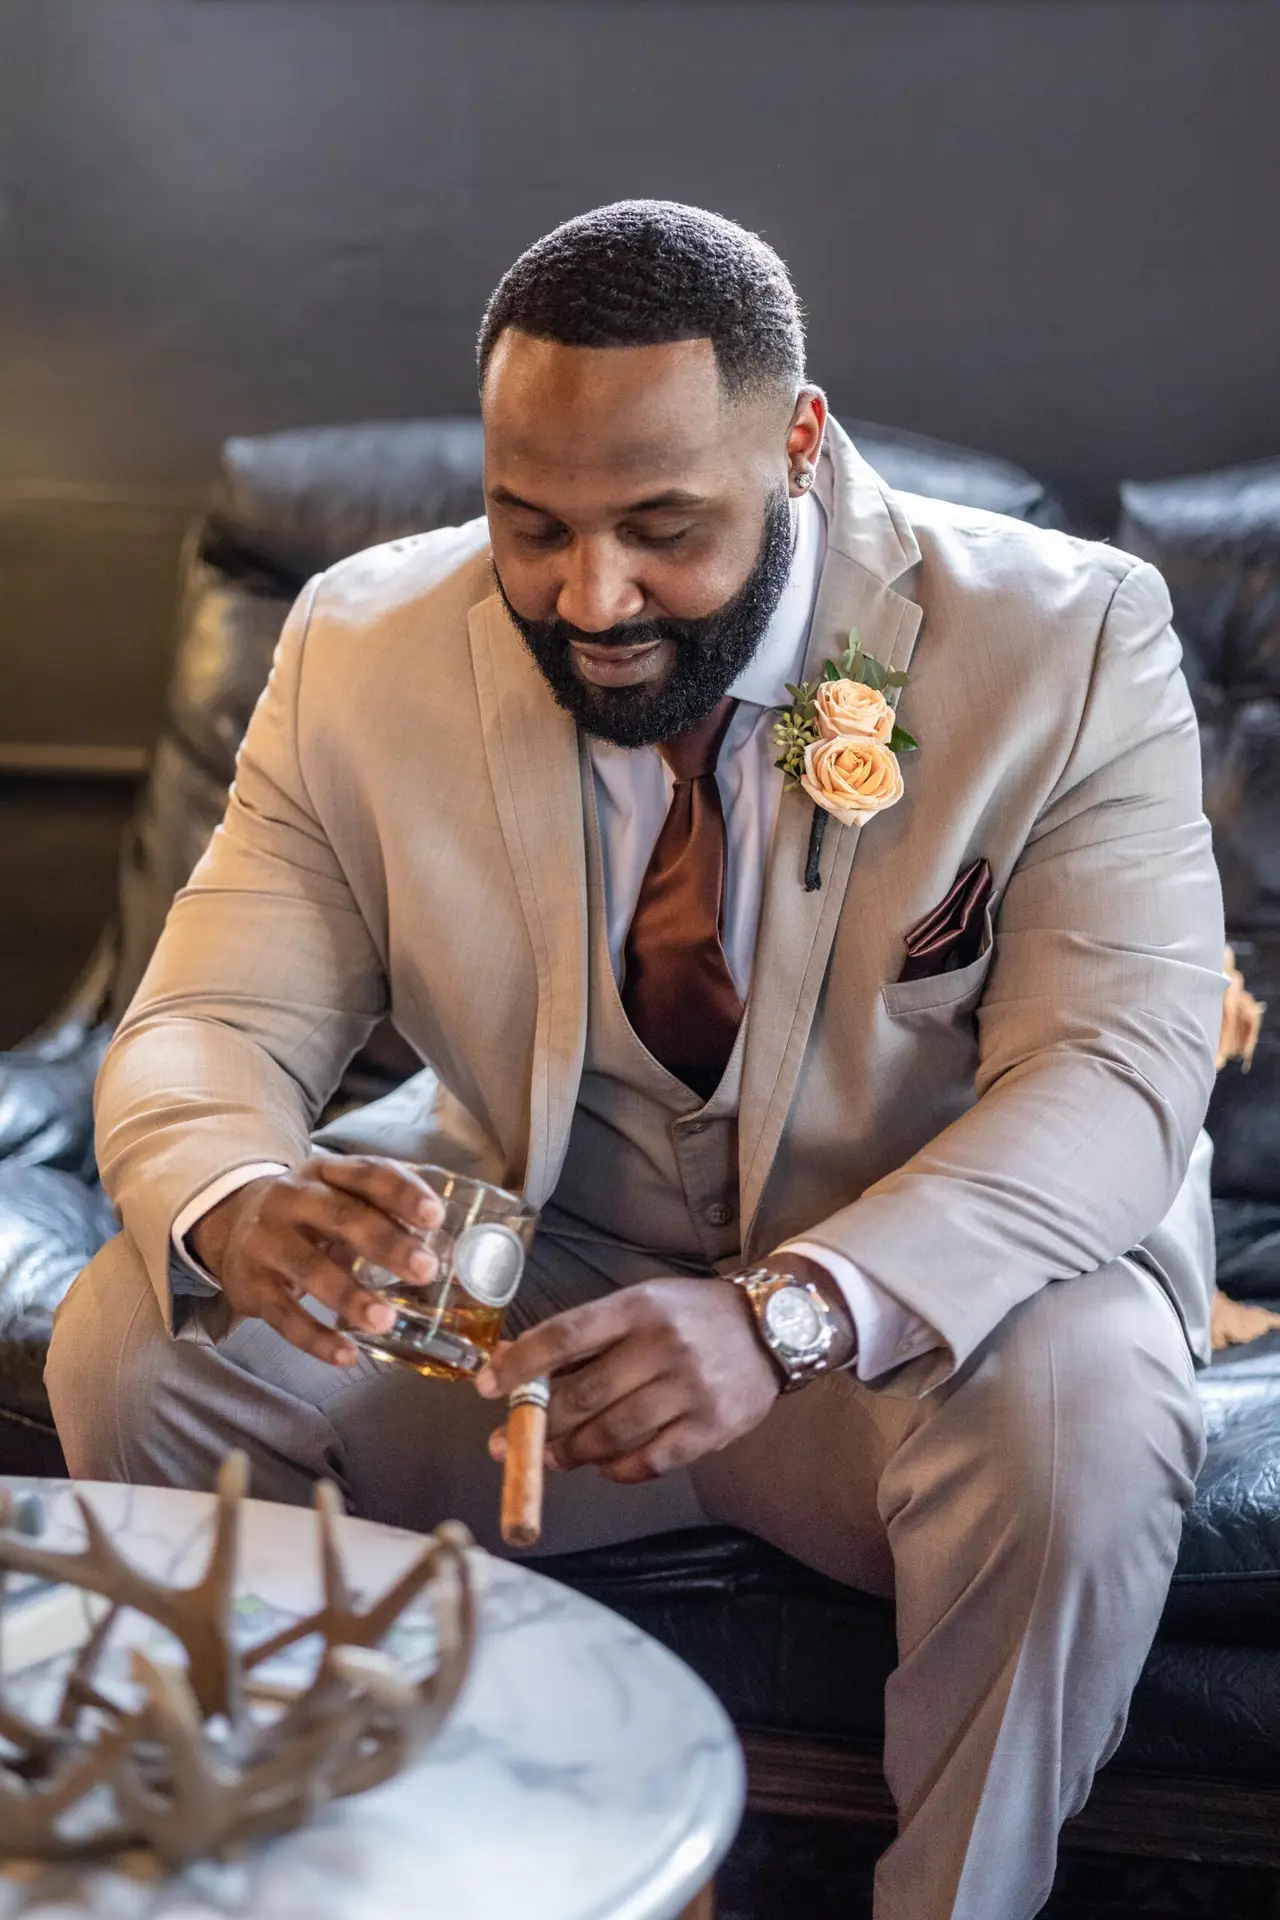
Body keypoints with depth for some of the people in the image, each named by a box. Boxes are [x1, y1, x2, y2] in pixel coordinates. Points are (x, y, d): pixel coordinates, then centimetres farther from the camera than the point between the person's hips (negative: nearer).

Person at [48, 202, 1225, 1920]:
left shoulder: (1065, 640, -16)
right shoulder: (368, 651, -8)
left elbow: (1118, 1072, -23)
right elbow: (209, 1028, -9)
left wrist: (789, 1316, -40)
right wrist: (231, 1214, -36)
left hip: (925, 1310, -2)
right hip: (527, 1263, 3)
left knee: (1079, 1432, -34)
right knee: (127, 1345, -17)